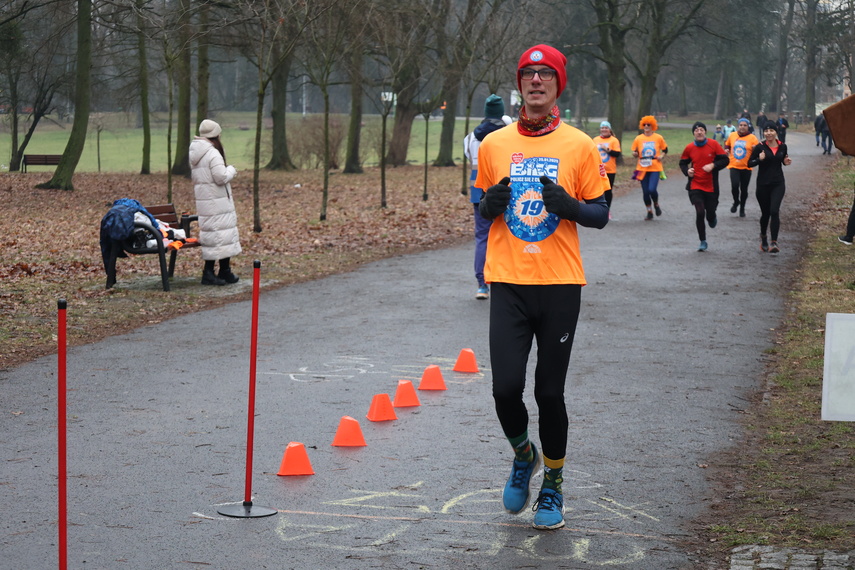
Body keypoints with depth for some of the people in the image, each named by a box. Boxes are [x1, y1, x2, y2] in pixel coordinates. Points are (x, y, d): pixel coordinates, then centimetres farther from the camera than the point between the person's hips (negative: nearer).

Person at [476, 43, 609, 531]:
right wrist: (490, 204, -5)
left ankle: (553, 485, 24)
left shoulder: (580, 146, 2)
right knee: (506, 387, -10)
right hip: (508, 282, 1)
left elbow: (600, 215, 5)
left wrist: (569, 206, -15)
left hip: (560, 284, -1)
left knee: (550, 393, 2)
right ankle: (523, 454, 23)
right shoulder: (494, 144, 8)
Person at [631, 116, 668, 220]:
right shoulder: (638, 139, 3)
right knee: (645, 192, 4)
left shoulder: (658, 138, 1)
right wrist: (635, 154, -14)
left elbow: (665, 150, 14)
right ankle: (649, 212, 22)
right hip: (642, 168, 2)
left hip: (655, 168, -2)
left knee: (652, 189, -17)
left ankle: (656, 205, 14)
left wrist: (662, 156, -5)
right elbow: (634, 153, 9)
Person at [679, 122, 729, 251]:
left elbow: (725, 160, -2)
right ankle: (703, 242, 3)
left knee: (710, 213, 5)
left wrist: (713, 165, -18)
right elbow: (683, 163, 13)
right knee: (700, 212, -10)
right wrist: (687, 171, -8)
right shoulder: (689, 148, 0)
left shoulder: (713, 144, -4)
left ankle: (712, 219, 46)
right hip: (695, 186, 0)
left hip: (711, 186, 0)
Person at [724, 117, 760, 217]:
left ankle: (742, 209, 28)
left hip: (746, 167, -1)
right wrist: (726, 150, 1)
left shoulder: (752, 138, -6)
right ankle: (736, 202, 12)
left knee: (744, 189, 8)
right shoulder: (732, 135, 3)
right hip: (734, 166, 1)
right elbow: (727, 144, 22)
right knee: (735, 185, -18)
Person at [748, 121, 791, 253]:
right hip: (763, 184, -1)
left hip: (778, 184, 1)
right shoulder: (760, 147, -6)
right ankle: (763, 237, 38)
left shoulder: (782, 147, 3)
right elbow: (749, 163, -5)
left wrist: (786, 162, -2)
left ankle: (774, 242, -16)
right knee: (765, 213, 11)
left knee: (774, 211, -15)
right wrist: (759, 159, -23)